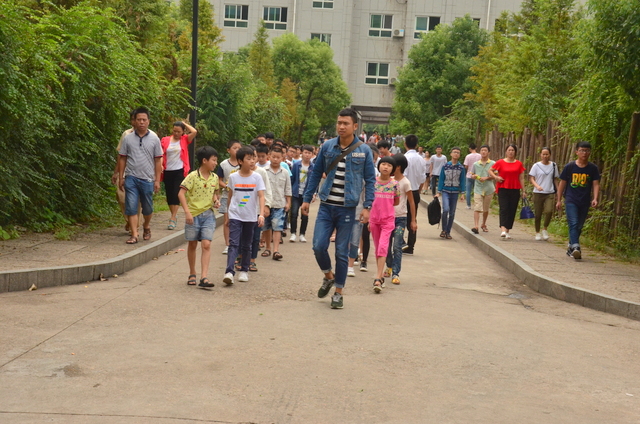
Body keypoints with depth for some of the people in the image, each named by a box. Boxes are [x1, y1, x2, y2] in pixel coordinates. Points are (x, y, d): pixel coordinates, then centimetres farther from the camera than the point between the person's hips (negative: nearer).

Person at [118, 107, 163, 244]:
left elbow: (158, 160, 2)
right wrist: (121, 177, 2)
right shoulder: (128, 138, 2)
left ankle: (146, 227, 36)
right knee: (131, 207, -4)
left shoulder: (154, 139, 1)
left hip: (147, 179, 0)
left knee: (148, 208, 10)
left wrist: (157, 180, -2)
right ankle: (134, 235, -1)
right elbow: (122, 158, 6)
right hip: (131, 178, 0)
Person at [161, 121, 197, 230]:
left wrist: (184, 123, 2)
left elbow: (194, 132, -11)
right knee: (169, 194, 7)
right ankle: (174, 215, 22)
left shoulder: (185, 140, 4)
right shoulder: (165, 140, 6)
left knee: (176, 193, -9)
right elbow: (161, 154, 6)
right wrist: (161, 165, -10)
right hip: (168, 171, 2)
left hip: (180, 171, -2)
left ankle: (173, 219, -8)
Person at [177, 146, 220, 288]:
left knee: (206, 245, -9)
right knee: (192, 245, 10)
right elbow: (181, 193, -14)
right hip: (193, 214, -3)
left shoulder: (214, 177, 6)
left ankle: (204, 277, -12)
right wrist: (187, 212, -20)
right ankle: (192, 274, 26)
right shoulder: (193, 176, -10)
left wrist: (215, 200, 0)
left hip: (208, 214, 3)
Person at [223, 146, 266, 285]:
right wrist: (227, 215, 14)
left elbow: (261, 196, -8)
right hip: (235, 216, -1)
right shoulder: (233, 177, 0)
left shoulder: (257, 177, -3)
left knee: (246, 245, 11)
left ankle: (244, 271, 23)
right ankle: (229, 272, -17)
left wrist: (261, 214, -20)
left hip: (250, 217, 1)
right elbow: (230, 196, 9)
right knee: (233, 244, -10)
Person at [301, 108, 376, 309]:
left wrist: (367, 206, -9)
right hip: (326, 206, 2)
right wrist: (307, 199, 8)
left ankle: (338, 293, 18)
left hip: (347, 208, -2)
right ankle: (328, 276, 24)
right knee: (319, 246, -6)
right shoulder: (327, 146, 3)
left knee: (342, 252, 4)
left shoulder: (364, 151, -3)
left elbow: (370, 180, 0)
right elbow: (316, 173, 10)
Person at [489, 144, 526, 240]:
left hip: (515, 190, 2)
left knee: (512, 211, 3)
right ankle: (503, 230, -23)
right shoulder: (500, 162, 2)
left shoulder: (519, 164, 7)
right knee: (504, 209, -13)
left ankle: (507, 231, 12)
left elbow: (521, 178, 10)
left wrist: (523, 191, 7)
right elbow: (490, 170, 12)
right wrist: (495, 177, -6)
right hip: (503, 189, -2)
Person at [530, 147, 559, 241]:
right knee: (538, 214, 2)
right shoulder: (536, 166, 2)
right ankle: (537, 233, 20)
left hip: (550, 193, 1)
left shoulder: (553, 165, 8)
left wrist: (558, 191, 10)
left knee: (549, 211, -20)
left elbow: (555, 179, 15)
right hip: (538, 193, -1)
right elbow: (531, 178, -2)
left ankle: (545, 229, 3)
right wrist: (537, 186, -20)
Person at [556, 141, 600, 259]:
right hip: (571, 200, -3)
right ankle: (575, 247, -27)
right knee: (573, 224, -17)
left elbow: (596, 184, 0)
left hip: (585, 202, 3)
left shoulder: (593, 168, 3)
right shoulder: (569, 167, -1)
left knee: (579, 226, 11)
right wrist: (559, 200, 6)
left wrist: (595, 198, -16)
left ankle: (570, 247, 26)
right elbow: (562, 183, 6)